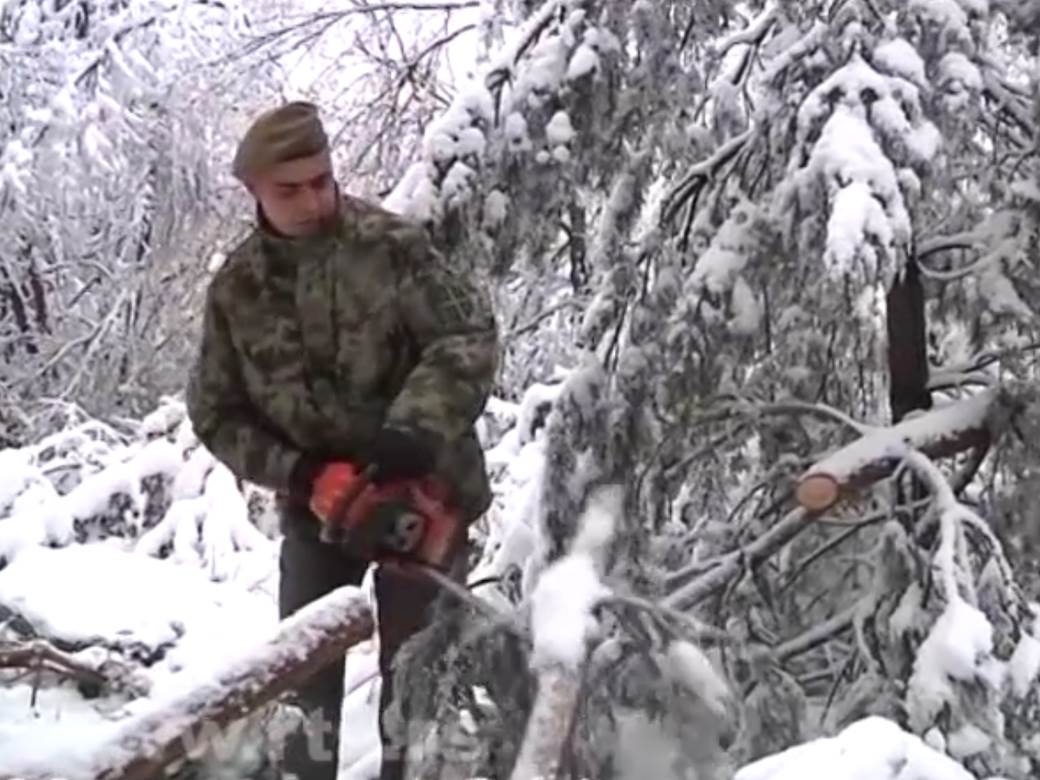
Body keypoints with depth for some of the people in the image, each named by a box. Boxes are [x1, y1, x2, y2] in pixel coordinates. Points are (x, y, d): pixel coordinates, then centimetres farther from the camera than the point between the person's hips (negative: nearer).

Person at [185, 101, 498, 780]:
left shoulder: (391, 244, -12)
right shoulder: (236, 289, -2)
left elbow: (469, 334, -18)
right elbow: (215, 412, 3)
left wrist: (415, 427, -33)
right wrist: (291, 470, -14)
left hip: (420, 489, -3)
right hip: (318, 502, 3)